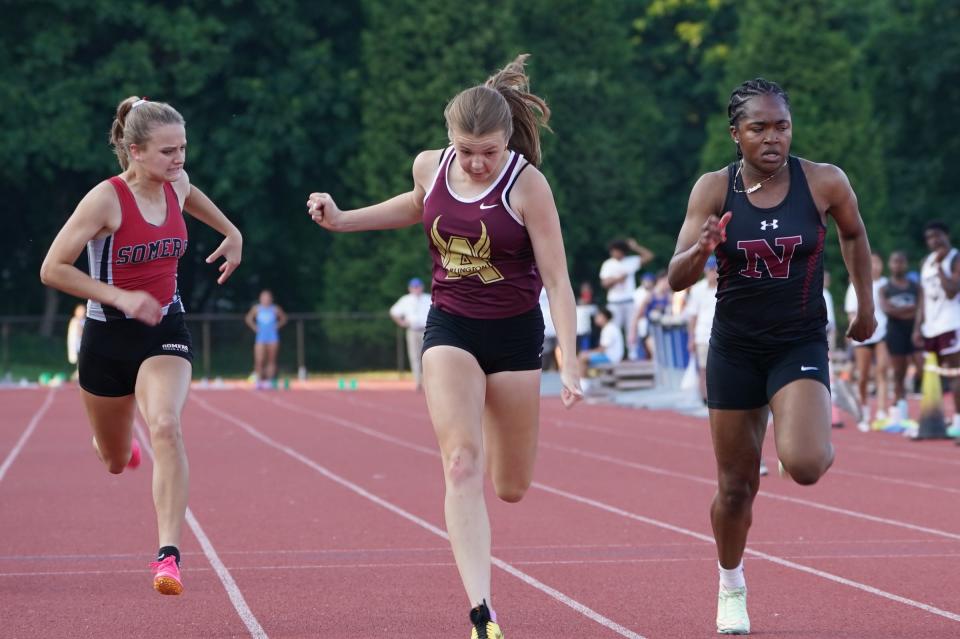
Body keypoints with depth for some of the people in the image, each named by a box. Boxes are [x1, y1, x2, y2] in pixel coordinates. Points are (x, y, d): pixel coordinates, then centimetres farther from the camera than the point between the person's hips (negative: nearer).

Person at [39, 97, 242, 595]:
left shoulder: (176, 185, -4)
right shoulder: (106, 199, -20)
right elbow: (52, 269, -19)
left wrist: (231, 232, 26)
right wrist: (119, 297, -26)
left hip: (165, 330, 2)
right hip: (109, 335, -2)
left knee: (166, 427, -27)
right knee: (115, 461, 16)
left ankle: (169, 554, -30)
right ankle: (119, 446, 58)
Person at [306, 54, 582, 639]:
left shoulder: (528, 185, -17)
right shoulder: (430, 167, -6)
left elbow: (557, 281, -15)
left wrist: (570, 366, -21)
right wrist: (342, 219, 12)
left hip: (515, 334, -2)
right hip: (450, 328, 2)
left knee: (511, 488, 9)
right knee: (462, 464, -19)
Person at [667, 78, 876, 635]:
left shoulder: (825, 183, -10)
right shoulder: (715, 189, -9)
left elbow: (855, 235, 12)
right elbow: (676, 279, -12)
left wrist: (865, 305, 15)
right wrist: (700, 253, -32)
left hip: (801, 345, -1)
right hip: (735, 348, 1)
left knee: (805, 465, -24)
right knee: (736, 485, 8)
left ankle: (822, 438, 16)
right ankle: (732, 589, 34)